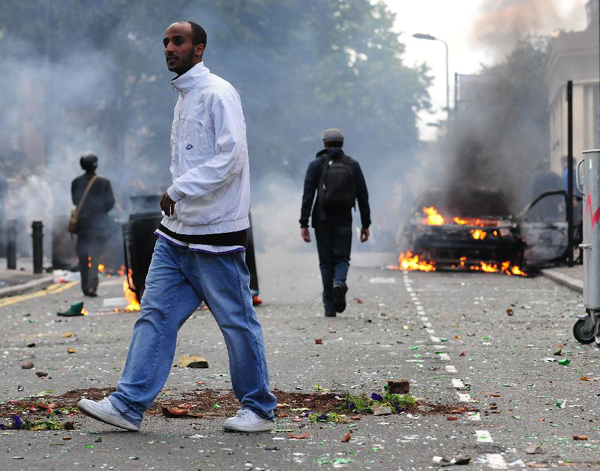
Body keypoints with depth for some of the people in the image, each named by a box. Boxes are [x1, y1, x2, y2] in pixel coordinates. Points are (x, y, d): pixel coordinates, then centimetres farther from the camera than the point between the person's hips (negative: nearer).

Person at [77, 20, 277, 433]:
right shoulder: (183, 98, 17)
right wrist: (177, 198, 13)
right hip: (178, 230, 9)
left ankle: (258, 410, 14)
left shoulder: (218, 94, -12)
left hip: (216, 233, -9)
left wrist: (179, 190, -21)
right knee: (156, 313, 4)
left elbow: (231, 155, -22)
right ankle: (128, 405, 4)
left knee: (237, 322, 1)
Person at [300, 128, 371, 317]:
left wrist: (304, 224, -6)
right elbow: (362, 196, 3)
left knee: (326, 261, 6)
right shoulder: (352, 165, 5)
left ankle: (329, 306, 2)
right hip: (344, 218, 0)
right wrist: (366, 224, 8)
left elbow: (308, 195, -6)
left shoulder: (316, 165, 1)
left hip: (322, 218, 0)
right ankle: (339, 282, -24)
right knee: (342, 257, 9)